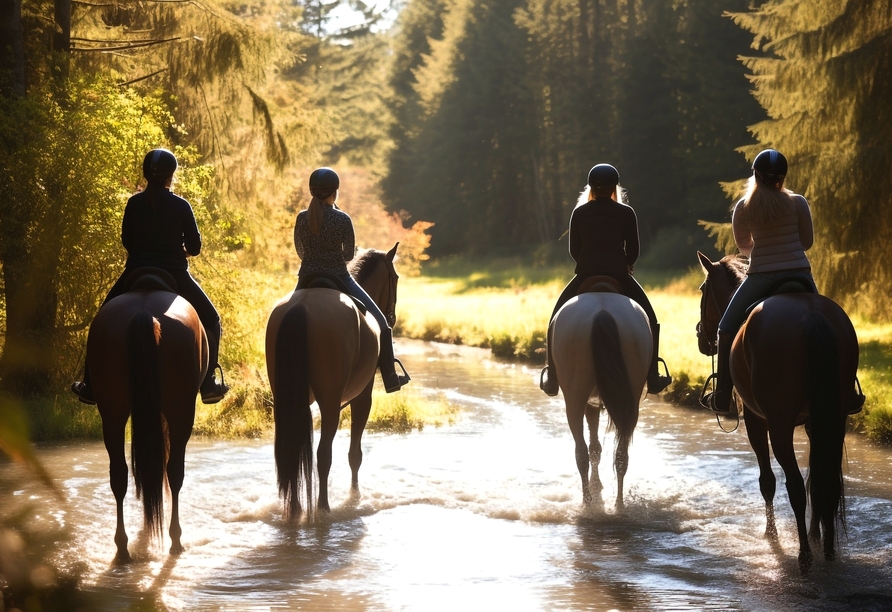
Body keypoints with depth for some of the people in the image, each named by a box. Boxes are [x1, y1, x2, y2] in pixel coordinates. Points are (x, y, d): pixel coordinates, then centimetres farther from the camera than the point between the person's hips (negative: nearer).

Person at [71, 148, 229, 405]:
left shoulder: (134, 204, -2)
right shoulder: (181, 206, -8)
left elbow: (127, 241, 7)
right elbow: (195, 247, -5)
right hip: (174, 276, -2)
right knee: (210, 321, 18)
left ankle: (91, 386, 18)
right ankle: (208, 384, 13)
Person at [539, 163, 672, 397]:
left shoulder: (579, 213, 0)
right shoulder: (626, 213, -2)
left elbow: (574, 250, 4)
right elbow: (634, 249, 0)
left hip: (585, 276, 1)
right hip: (619, 276, 0)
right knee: (649, 318, 18)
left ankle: (552, 378, 12)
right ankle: (653, 378, 14)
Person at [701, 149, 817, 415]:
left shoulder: (743, 208, -1)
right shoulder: (798, 203, -1)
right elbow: (808, 241, 9)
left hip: (761, 276, -1)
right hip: (800, 273, 2)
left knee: (727, 329, 13)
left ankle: (722, 397, 8)